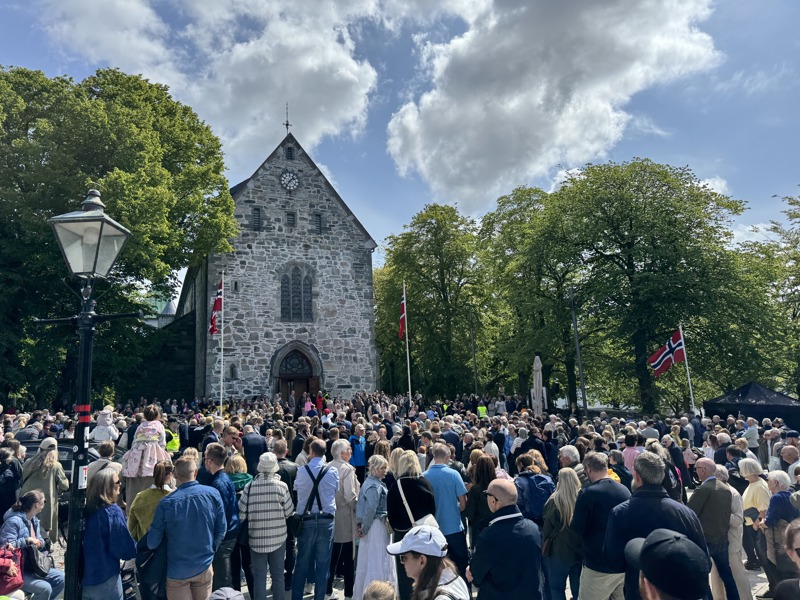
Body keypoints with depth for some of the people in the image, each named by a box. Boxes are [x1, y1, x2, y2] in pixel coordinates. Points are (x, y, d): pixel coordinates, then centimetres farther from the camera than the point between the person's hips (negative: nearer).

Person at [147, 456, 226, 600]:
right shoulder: (213, 494, -12)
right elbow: (221, 529, -4)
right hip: (204, 566, 2)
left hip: (177, 570, -2)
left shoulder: (166, 503, -19)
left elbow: (152, 543, -11)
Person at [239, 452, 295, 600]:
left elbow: (241, 513, -7)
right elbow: (289, 512, -5)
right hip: (278, 537, 0)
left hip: (257, 538, 0)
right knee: (278, 574, 14)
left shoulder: (249, 486, -10)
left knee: (259, 576, 11)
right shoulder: (281, 486, -12)